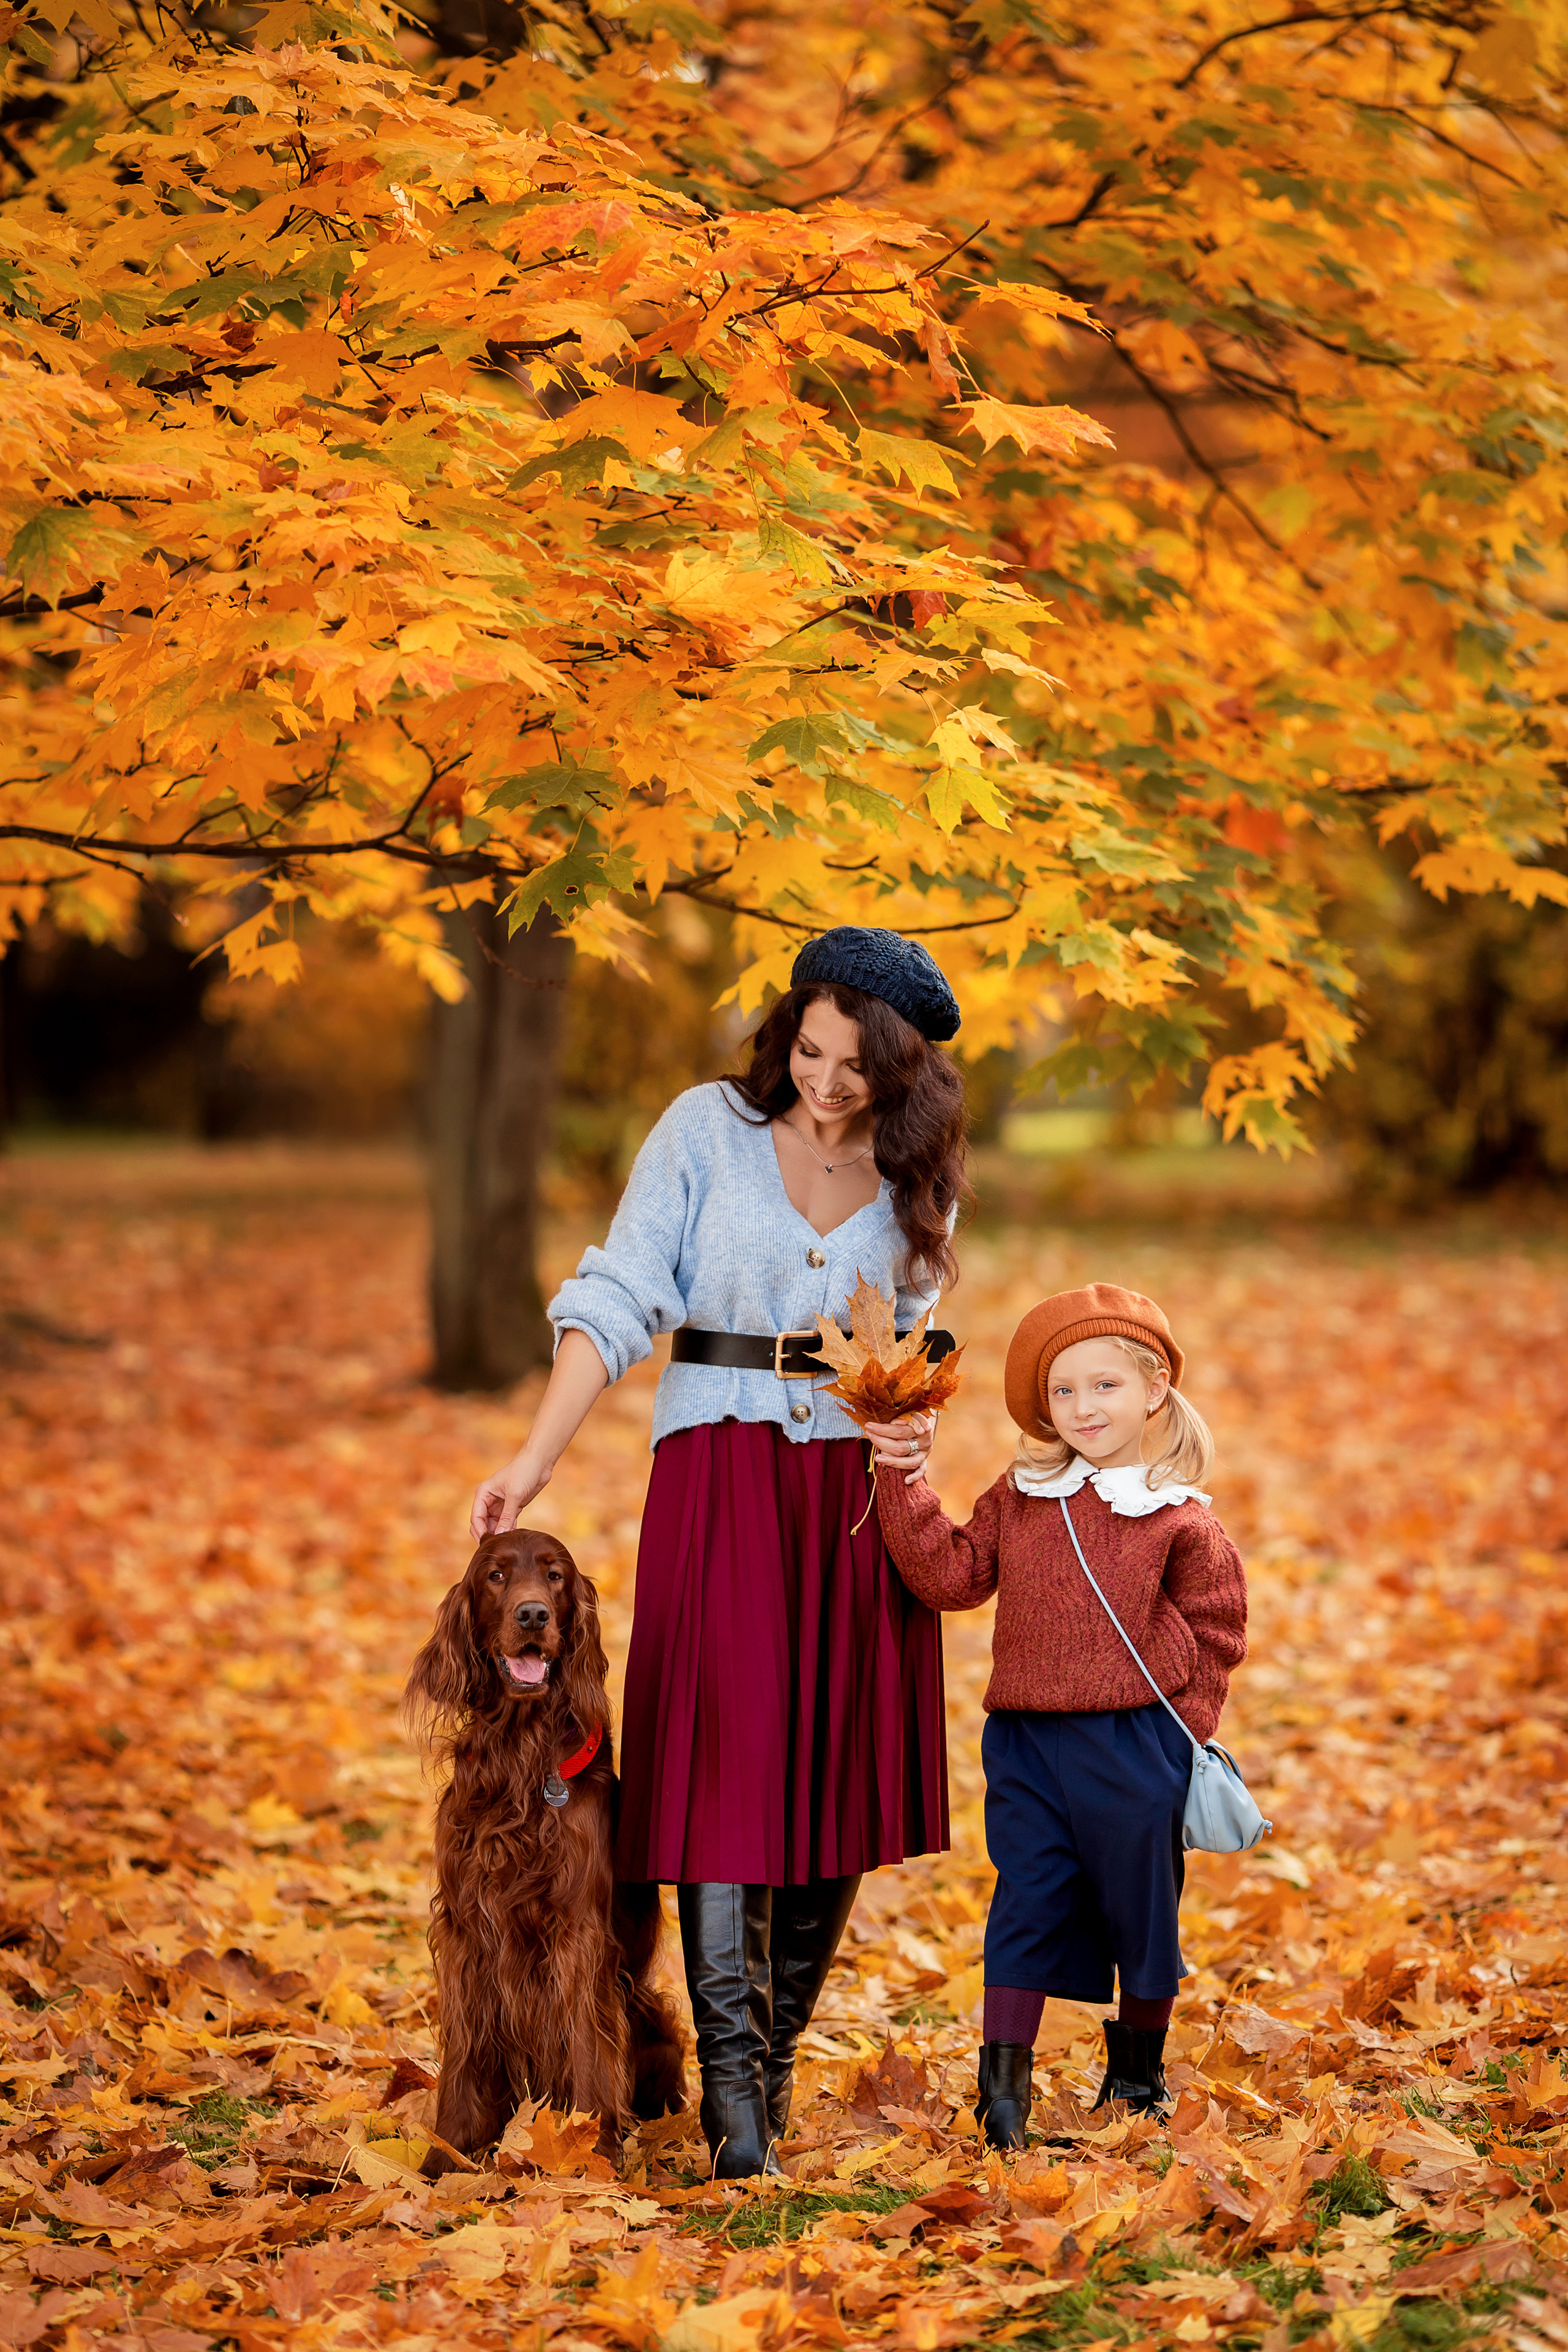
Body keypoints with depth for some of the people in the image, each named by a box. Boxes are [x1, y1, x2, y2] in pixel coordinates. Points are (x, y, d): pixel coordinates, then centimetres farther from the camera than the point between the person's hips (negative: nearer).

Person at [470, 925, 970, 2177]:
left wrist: (916, 1431, -7)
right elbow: (618, 1297, -5)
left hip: (857, 1486, 3)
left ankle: (776, 2054, 19)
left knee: (839, 1774, 4)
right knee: (724, 1760, -10)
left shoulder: (916, 1176, 7)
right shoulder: (708, 1128, -2)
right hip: (720, 1471, -3)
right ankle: (732, 2092, -8)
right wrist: (538, 1457, -14)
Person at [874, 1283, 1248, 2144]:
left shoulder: (1180, 1519, -3)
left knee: (1139, 1901, 10)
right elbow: (950, 1575, 2)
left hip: (1133, 1748, -2)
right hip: (1028, 1741, 2)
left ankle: (1140, 2063, 30)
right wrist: (903, 1486, -5)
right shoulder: (1019, 1498, 7)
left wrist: (1184, 1727, -6)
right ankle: (1005, 2074, 3)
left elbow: (1216, 1630, 1)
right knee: (1027, 1900, 0)